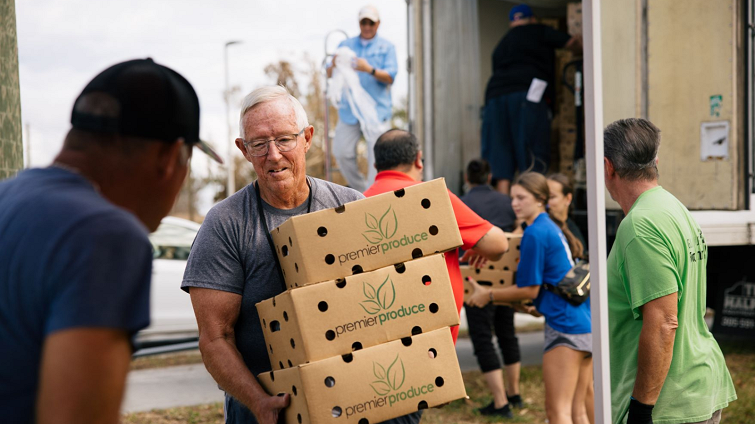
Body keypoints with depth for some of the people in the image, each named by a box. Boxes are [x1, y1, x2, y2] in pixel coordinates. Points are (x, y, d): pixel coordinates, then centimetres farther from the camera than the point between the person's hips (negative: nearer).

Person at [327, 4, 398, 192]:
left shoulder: (386, 47, 9)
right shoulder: (345, 45, 16)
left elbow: (390, 77, -3)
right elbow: (330, 75, 8)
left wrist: (370, 70, -22)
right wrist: (334, 65, -16)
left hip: (377, 110, -3)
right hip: (349, 109, 3)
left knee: (376, 156, -10)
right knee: (341, 152, 1)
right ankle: (360, 190, 18)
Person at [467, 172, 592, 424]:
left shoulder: (535, 233, -12)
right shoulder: (554, 228, 17)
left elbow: (529, 290, -9)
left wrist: (488, 295, 0)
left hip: (565, 325, -10)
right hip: (587, 324, 10)